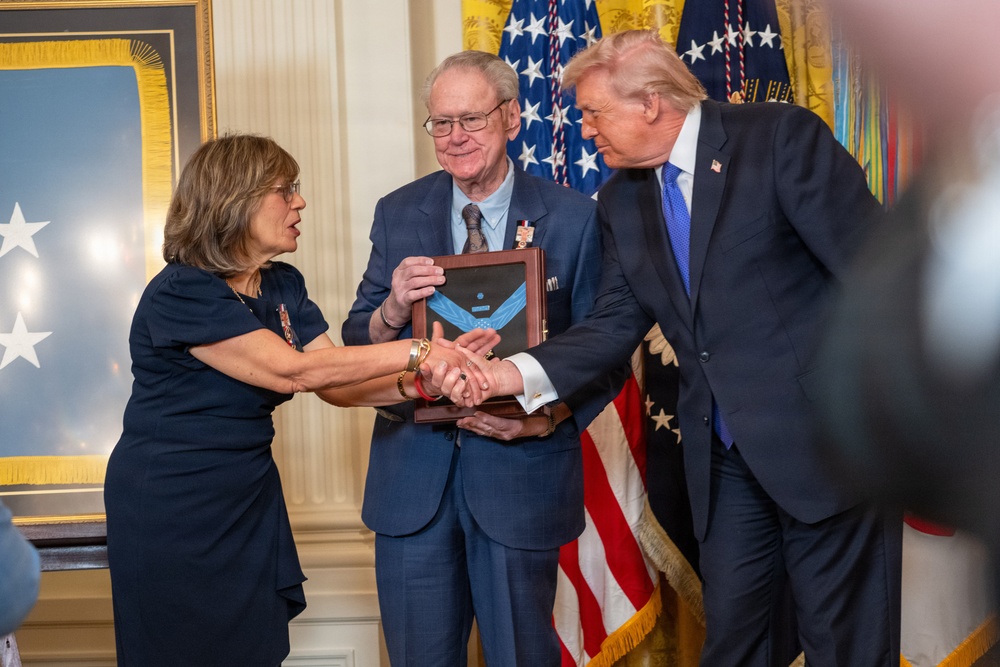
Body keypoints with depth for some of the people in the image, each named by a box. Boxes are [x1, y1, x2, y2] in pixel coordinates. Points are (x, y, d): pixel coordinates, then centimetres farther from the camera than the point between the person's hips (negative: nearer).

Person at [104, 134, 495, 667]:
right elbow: (291, 370, -27)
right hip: (169, 512, -7)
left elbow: (337, 385, -3)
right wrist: (412, 351, -26)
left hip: (248, 499, 7)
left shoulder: (283, 286, 5)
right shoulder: (180, 293, -20)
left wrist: (420, 382, -22)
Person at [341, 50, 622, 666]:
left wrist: (548, 418, -21)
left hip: (521, 471, -2)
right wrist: (393, 310, -17)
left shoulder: (575, 219, -5)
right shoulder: (398, 214, 4)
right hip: (414, 473, 3)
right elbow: (357, 345, 5)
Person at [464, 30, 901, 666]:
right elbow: (615, 324, 4)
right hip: (724, 459, 6)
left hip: (828, 440, -5)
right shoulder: (622, 201, 8)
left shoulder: (783, 136, -11)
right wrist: (511, 373, -11)